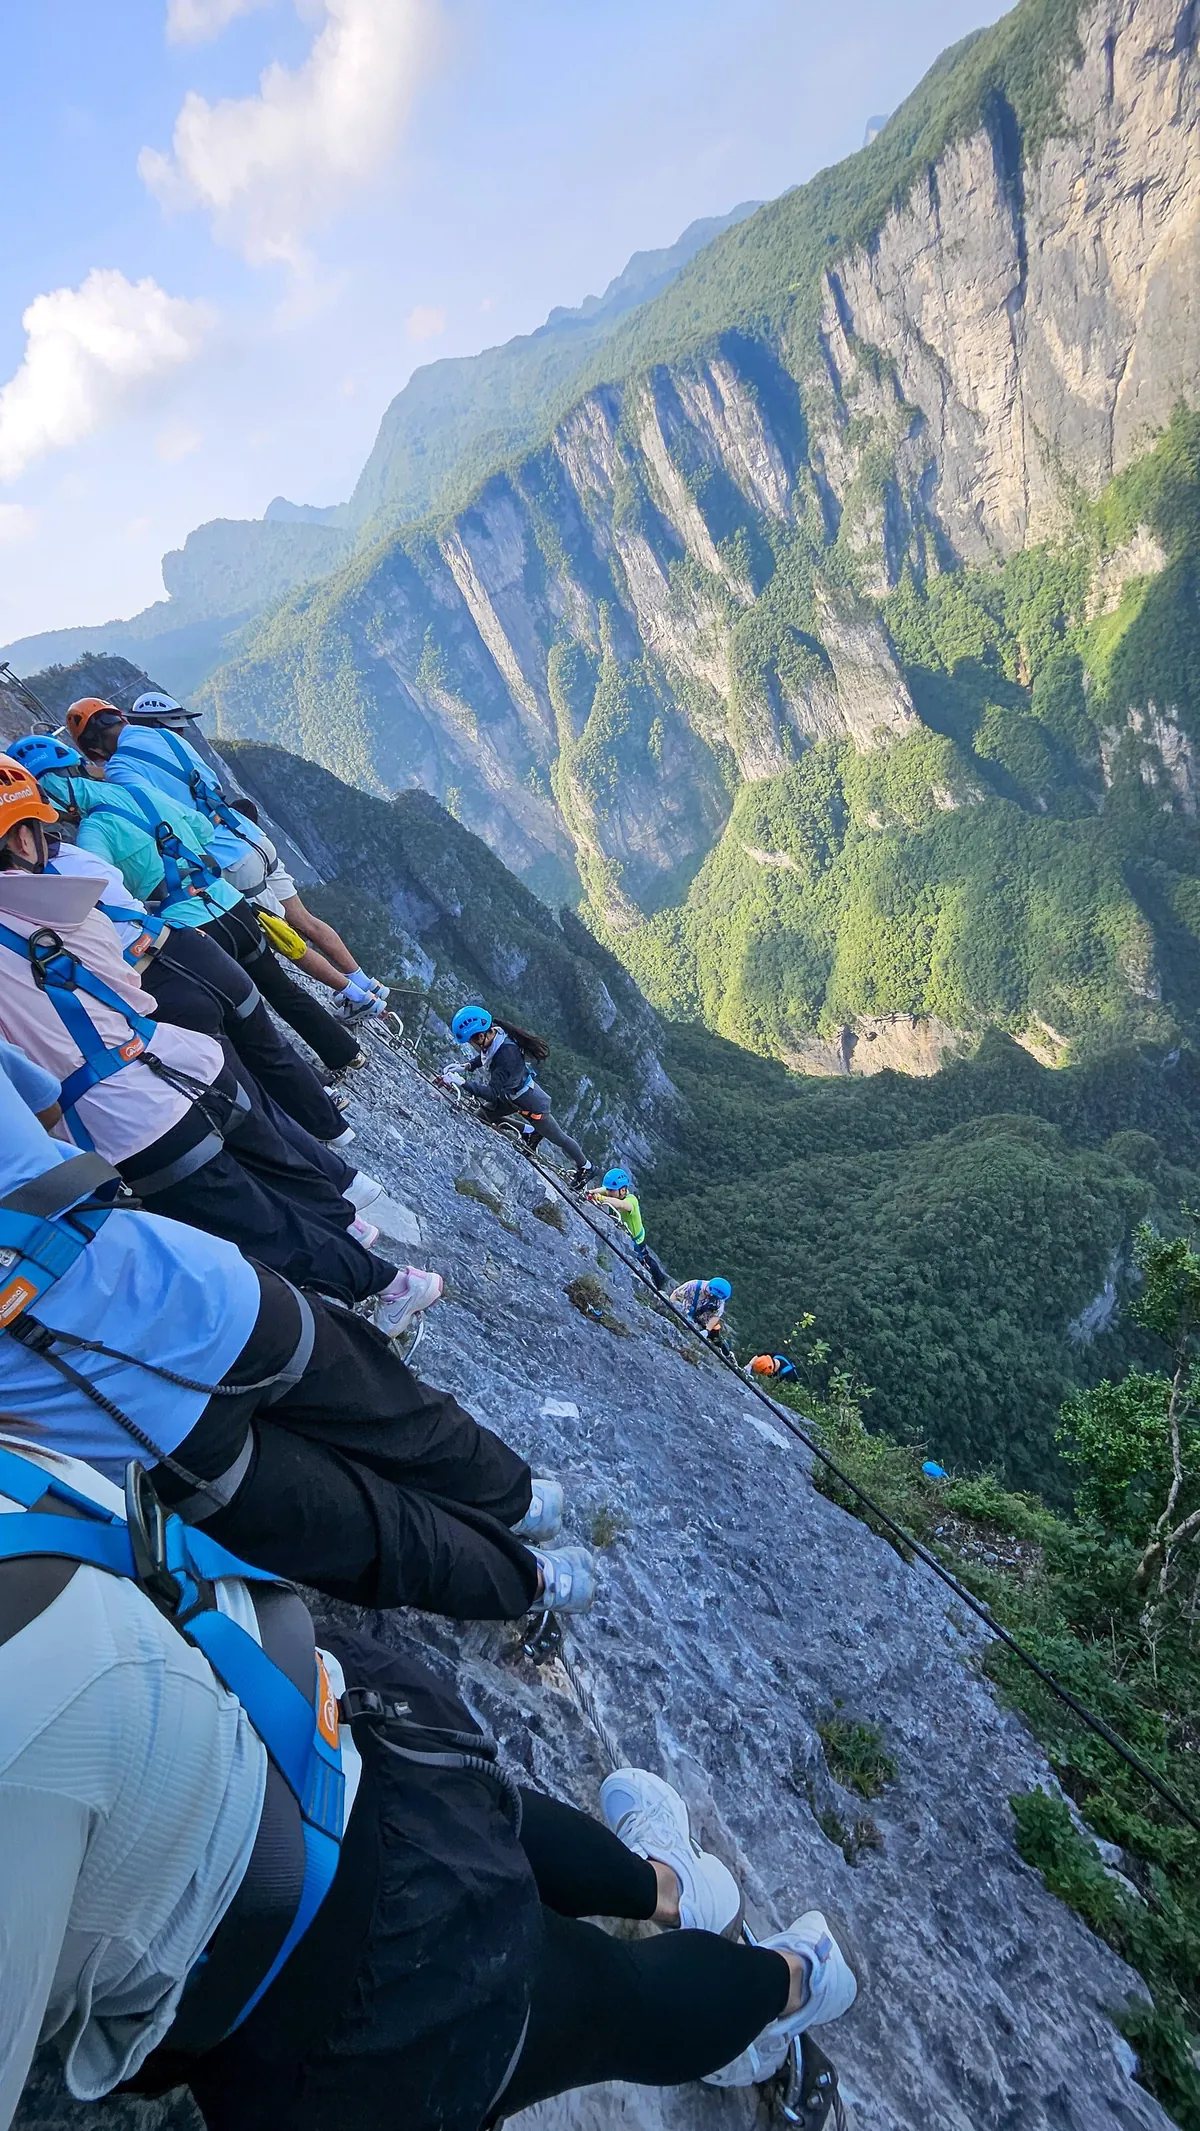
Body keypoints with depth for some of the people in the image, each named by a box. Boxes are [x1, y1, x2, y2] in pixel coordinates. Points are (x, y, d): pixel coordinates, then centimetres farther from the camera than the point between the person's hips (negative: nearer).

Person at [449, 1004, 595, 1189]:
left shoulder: (506, 1054, -40)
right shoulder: (494, 1034, -15)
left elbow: (492, 1092, -40)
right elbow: (485, 1057, 8)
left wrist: (463, 1083, -41)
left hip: (529, 1102, -8)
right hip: (512, 1094, 8)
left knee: (557, 1138, 12)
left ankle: (586, 1167, 38)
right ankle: (531, 1132, 24)